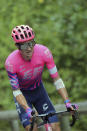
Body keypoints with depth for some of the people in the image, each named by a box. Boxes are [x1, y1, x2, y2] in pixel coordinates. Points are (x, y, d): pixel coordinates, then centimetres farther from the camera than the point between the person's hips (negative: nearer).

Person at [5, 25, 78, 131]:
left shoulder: (44, 52, -26)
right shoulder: (10, 62, -31)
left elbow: (56, 79, -20)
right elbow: (16, 91, -25)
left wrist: (67, 102, -29)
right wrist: (28, 109, -41)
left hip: (39, 90, 2)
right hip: (23, 94, -2)